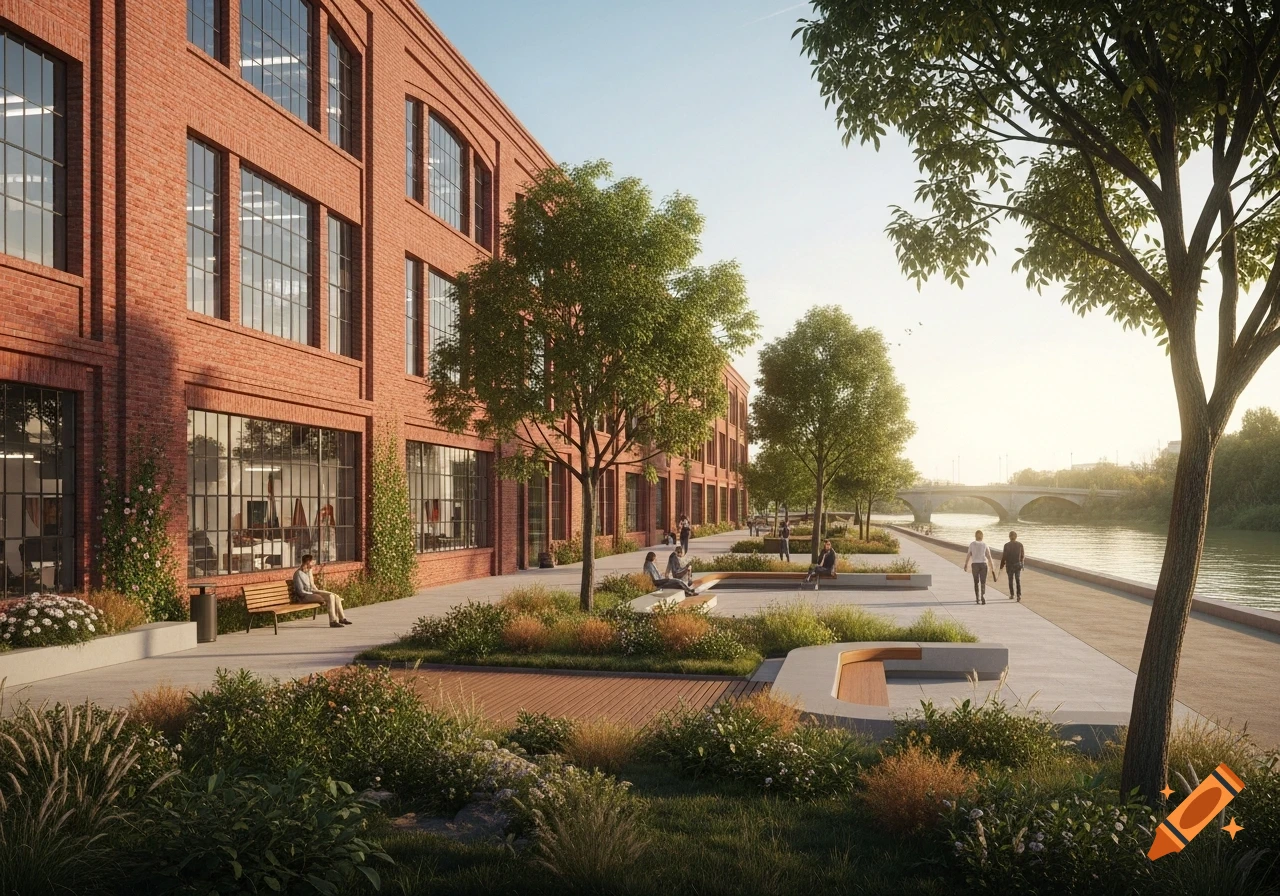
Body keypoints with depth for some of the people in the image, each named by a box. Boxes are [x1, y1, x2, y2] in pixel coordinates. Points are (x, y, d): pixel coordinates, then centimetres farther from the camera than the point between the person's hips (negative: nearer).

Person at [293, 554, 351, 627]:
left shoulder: (309, 571, 12)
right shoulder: (298, 574, -15)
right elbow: (301, 592, -17)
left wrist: (317, 591, 5)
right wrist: (314, 593, -17)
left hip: (312, 592, 9)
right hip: (305, 596, -9)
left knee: (336, 596, -7)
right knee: (330, 597, -26)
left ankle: (341, 618, 1)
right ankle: (333, 621, -23)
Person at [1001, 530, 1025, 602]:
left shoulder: (1007, 545, -10)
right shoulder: (1020, 544, -3)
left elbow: (1004, 556, -8)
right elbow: (1023, 555, 4)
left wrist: (1002, 565, 3)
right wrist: (1022, 562, 24)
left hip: (1009, 565, -1)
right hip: (1018, 564, 1)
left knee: (1011, 580, 14)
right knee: (1018, 580, 3)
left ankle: (1012, 595, 22)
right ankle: (1019, 595, -10)